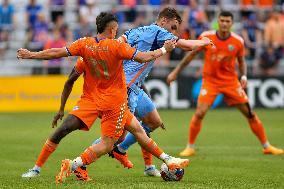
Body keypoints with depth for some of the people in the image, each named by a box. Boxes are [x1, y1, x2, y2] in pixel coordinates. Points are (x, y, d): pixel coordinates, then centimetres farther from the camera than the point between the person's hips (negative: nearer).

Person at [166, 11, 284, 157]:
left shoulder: (238, 41, -7)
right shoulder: (207, 37, -10)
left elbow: (241, 61, 10)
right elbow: (192, 54, 2)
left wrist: (244, 76, -9)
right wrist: (176, 72, 3)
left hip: (231, 81, 1)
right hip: (210, 81, -1)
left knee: (250, 113, -1)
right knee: (200, 113, -17)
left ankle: (266, 147, 12)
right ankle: (190, 147, 1)